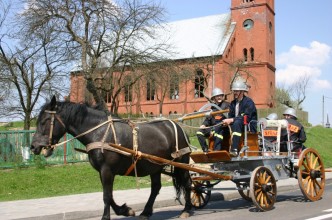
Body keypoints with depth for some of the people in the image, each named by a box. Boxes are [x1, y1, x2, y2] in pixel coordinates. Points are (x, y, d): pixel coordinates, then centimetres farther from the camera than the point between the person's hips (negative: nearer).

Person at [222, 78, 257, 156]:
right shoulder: (233, 103, 13)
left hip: (250, 127, -7)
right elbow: (230, 116, 9)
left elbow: (246, 118, -22)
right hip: (238, 126, 7)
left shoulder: (248, 102, -10)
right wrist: (227, 121, -16)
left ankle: (234, 150, -46)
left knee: (237, 123, -37)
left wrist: (232, 120, -28)